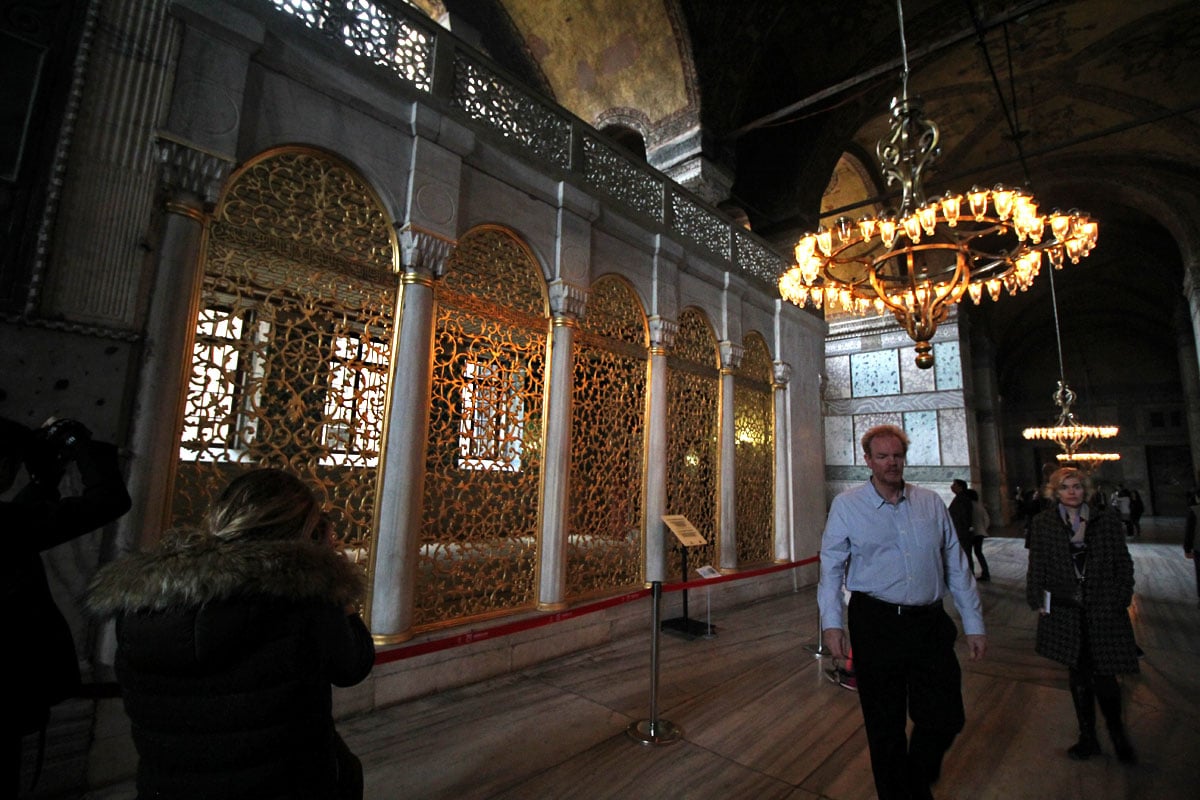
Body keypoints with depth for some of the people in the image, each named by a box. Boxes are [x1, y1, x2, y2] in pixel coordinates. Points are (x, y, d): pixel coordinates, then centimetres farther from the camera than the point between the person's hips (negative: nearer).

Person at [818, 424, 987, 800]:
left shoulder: (931, 502, 7)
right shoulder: (846, 505, -3)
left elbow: (956, 566, 11)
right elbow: (831, 566, -4)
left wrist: (974, 623, 10)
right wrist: (831, 622, -11)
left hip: (931, 624, 3)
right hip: (876, 624, -3)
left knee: (946, 718, 10)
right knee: (884, 724, 9)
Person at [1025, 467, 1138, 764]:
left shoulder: (1107, 521, 1)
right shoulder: (1043, 523, 1)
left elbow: (1124, 564, 4)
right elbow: (1036, 566, 4)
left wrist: (1119, 601, -3)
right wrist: (1039, 601, 1)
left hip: (1103, 611, -1)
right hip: (1064, 612, 1)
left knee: (1104, 677, 1)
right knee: (1078, 676, 12)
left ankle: (1117, 733, 27)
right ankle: (1087, 736, 27)